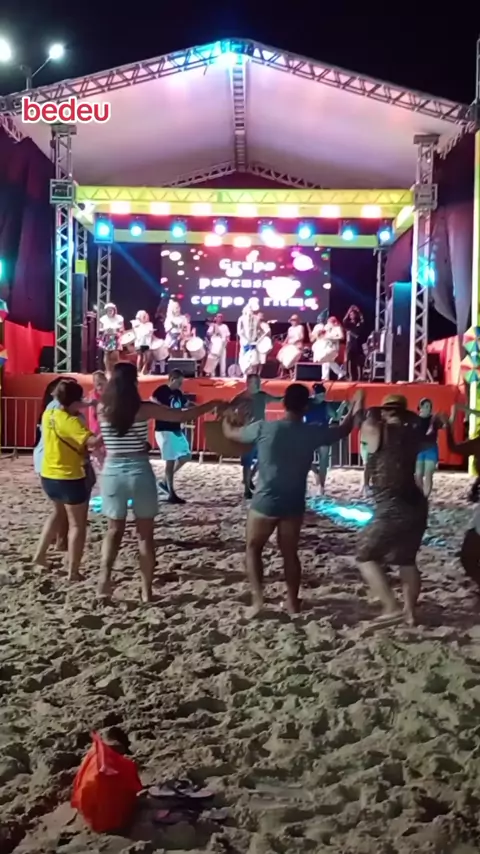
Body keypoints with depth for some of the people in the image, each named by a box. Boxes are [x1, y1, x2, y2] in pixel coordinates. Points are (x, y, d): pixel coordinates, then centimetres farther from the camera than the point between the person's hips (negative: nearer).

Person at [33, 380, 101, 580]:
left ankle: (40, 554, 30)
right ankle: (73, 572, 12)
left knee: (58, 512, 32)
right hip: (70, 479, -8)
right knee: (77, 524, 8)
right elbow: (92, 441, -38)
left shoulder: (48, 415, 1)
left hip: (48, 476, 8)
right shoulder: (71, 422, -23)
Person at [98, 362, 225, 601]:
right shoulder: (145, 409, -9)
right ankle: (147, 590, 15)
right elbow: (184, 416, -5)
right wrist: (213, 404, 8)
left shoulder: (102, 409, -1)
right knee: (145, 534, 9)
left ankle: (105, 575, -4)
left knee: (114, 529, 18)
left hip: (112, 472, 3)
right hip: (140, 472, -2)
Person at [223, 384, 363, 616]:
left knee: (253, 548, 15)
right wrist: (355, 408, 30)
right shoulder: (312, 432, -6)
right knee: (290, 553, 17)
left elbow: (230, 433, 4)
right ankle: (293, 602, 23)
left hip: (265, 502, -2)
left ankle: (257, 597, 4)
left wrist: (226, 418, 27)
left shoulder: (263, 428, -11)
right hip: (294, 505, 2)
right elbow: (343, 430, 13)